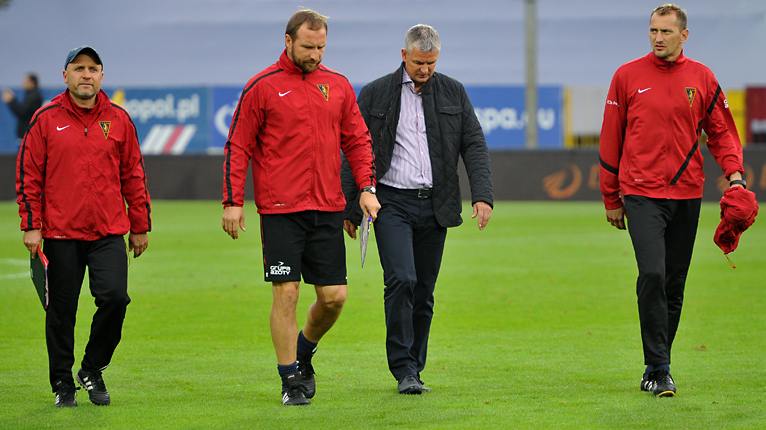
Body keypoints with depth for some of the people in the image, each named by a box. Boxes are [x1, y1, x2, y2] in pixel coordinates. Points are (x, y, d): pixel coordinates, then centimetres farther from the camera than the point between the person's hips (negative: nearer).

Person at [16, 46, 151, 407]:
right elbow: (28, 174, 2)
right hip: (60, 233, -1)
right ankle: (62, 383, 17)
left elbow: (133, 174, 12)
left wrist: (140, 226, 11)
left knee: (114, 296, -14)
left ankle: (93, 369, 8)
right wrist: (31, 226, -4)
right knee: (61, 309, 3)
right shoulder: (46, 119, 2)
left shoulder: (118, 120, 7)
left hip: (109, 233, 1)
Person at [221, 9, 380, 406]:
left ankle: (303, 351, 30)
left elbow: (357, 139, 16)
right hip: (280, 210, -4)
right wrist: (232, 202, -5)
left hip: (328, 209, 4)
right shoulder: (262, 87, -1)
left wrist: (367, 187, 3)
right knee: (286, 292, -5)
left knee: (334, 295, 3)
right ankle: (291, 380, 4)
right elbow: (238, 146, 1)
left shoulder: (338, 86, 10)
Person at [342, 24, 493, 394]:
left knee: (423, 291, 6)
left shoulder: (453, 92, 8)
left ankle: (414, 369, 16)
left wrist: (482, 196, -9)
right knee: (401, 280, -17)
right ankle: (404, 371, -12)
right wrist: (349, 210, 2)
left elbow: (474, 145, 5)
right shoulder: (375, 94, 2)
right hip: (392, 202, -3)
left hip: (434, 206, 3)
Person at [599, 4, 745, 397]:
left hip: (686, 194, 3)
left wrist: (734, 173, -7)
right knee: (652, 275, -17)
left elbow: (721, 131, 11)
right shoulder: (627, 76, 2)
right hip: (641, 194, -3)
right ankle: (659, 369, -13)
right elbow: (611, 139, 6)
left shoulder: (702, 78, 6)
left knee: (674, 286, 6)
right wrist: (611, 199, 7)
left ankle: (656, 369, 17)